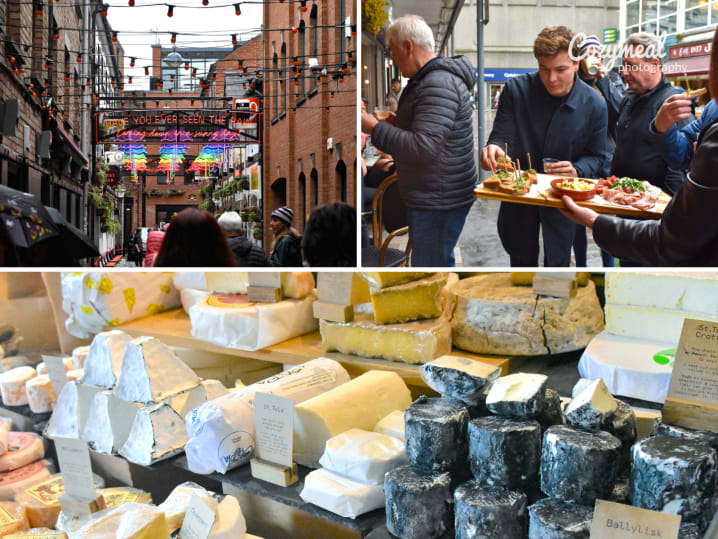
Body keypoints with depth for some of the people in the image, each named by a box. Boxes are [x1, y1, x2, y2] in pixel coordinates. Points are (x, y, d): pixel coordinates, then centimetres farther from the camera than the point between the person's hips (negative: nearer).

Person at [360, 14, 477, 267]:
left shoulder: (438, 85, -21)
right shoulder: (431, 78, 13)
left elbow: (424, 147, -30)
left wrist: (375, 128, -23)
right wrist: (397, 122, 10)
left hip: (438, 201, -11)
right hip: (434, 197, 11)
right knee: (441, 260, 22)